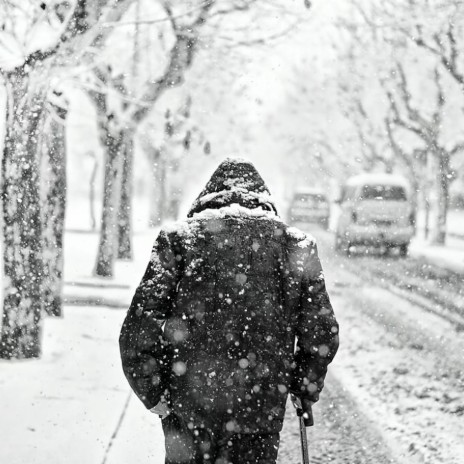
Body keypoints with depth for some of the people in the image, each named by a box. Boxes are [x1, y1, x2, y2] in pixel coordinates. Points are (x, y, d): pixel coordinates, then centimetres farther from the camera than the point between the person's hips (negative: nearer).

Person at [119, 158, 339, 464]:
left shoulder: (179, 237, 0)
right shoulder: (294, 243, 5)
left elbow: (139, 328, -7)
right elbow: (323, 334, 4)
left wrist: (153, 394, 4)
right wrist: (305, 391, 19)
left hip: (189, 405, 0)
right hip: (262, 409, 1)